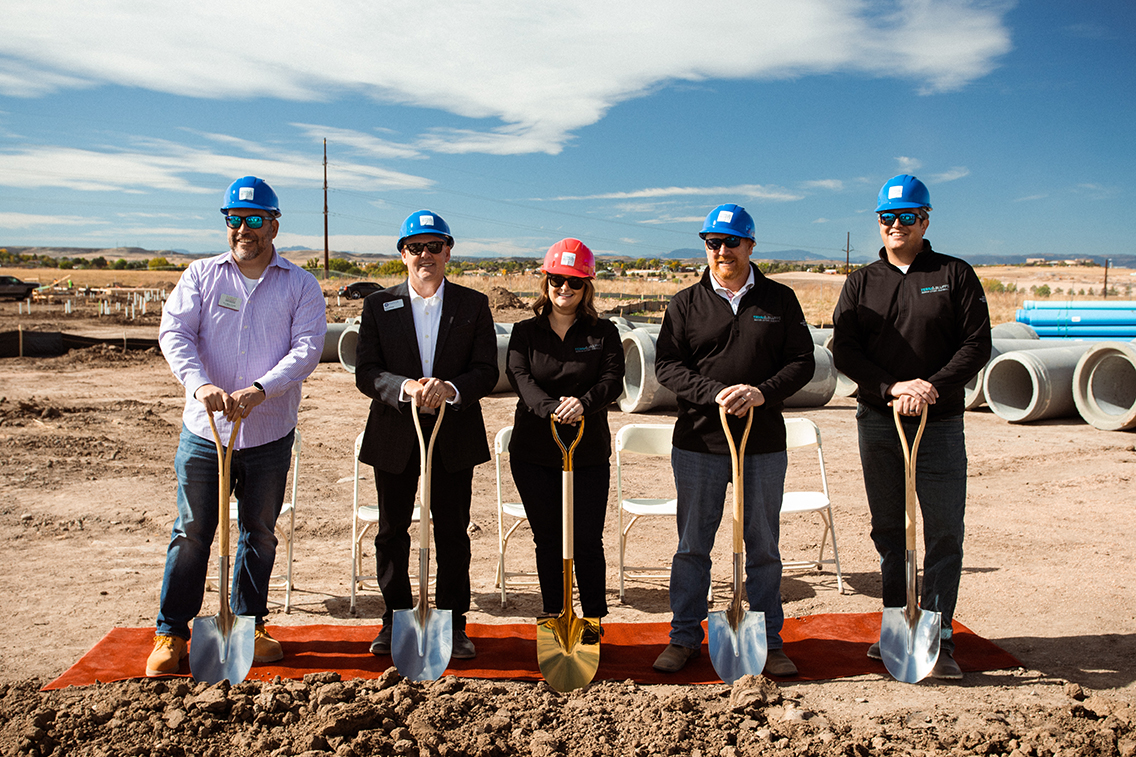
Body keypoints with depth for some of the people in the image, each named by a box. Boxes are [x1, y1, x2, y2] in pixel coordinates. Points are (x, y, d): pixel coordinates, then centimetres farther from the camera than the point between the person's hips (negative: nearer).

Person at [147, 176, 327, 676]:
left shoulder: (300, 285, 2)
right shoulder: (201, 275, 5)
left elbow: (307, 347, -9)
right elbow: (174, 333, -7)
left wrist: (260, 390, -24)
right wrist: (200, 383, -25)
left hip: (269, 433, 0)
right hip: (203, 429, 0)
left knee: (259, 533, 12)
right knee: (191, 532, 5)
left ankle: (249, 625, 28)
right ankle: (171, 633, 19)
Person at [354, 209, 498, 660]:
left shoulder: (474, 305, 3)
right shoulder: (378, 305, 4)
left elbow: (487, 372, -4)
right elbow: (366, 373, -4)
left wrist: (450, 388, -24)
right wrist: (406, 388, -23)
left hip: (454, 436, 0)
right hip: (394, 437, 1)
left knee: (452, 532, 7)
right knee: (391, 532, 9)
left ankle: (453, 623, 20)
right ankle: (395, 620, 25)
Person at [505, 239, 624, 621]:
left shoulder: (604, 333, 5)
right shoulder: (524, 332, 6)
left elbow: (613, 380, -8)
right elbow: (520, 377, -10)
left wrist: (583, 403, -30)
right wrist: (552, 408, -29)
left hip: (589, 454, -1)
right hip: (532, 453, 1)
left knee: (587, 542, 1)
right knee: (547, 539, 11)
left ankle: (596, 618, 16)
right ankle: (552, 615, 25)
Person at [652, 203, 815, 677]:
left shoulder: (780, 300, 6)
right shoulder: (686, 303, 4)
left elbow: (802, 362, 3)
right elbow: (667, 365, -2)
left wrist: (763, 393, -15)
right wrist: (715, 393, -17)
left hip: (764, 443, 1)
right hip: (698, 442, 0)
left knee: (763, 548, 10)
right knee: (692, 546, 8)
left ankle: (768, 642, 24)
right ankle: (685, 638, 22)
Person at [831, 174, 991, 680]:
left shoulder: (955, 275, 4)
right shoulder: (861, 283, 9)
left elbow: (976, 344, -2)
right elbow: (844, 350, 0)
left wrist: (932, 388, -16)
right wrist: (892, 386, -15)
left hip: (940, 424, -2)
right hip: (877, 423, 2)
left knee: (944, 533, -2)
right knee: (888, 530, 10)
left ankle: (938, 638, 8)